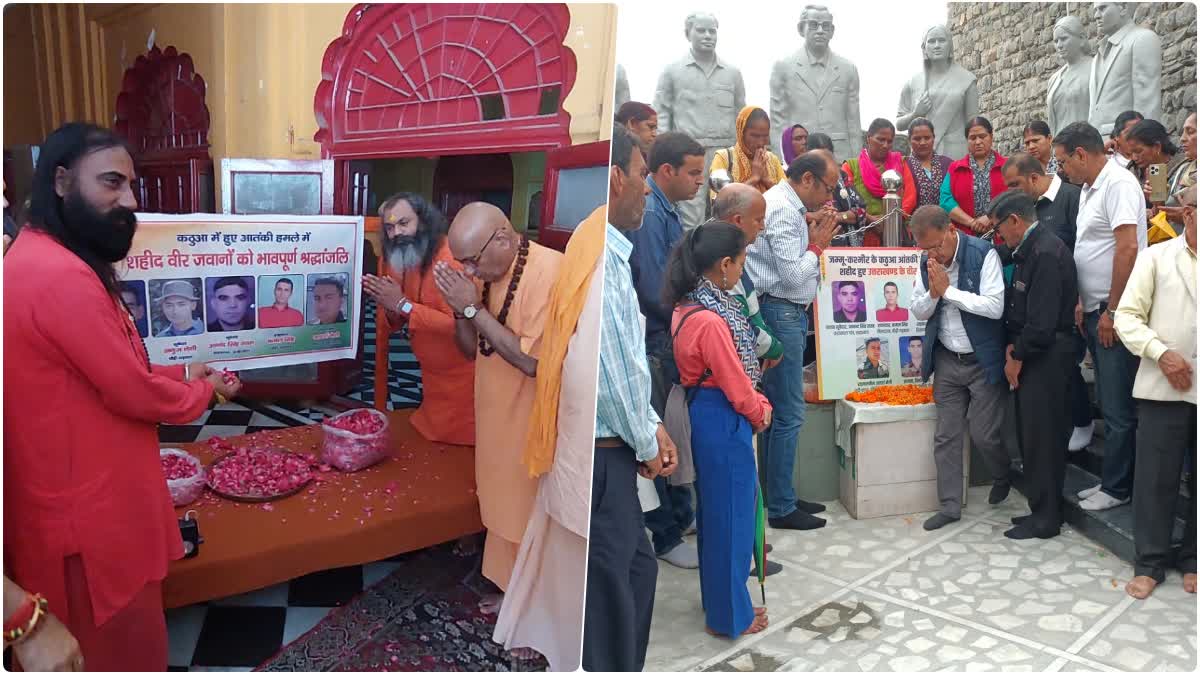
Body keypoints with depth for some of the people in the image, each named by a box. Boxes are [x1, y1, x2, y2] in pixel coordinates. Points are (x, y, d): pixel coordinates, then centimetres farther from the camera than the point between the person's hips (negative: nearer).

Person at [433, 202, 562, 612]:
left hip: (533, 424, -8)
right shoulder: (490, 273, 3)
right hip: (498, 417, 8)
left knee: (531, 516, 5)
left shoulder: (549, 271, -23)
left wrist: (474, 308, -24)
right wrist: (460, 309, -10)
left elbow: (532, 361, -28)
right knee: (505, 508, 20)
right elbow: (471, 350, 9)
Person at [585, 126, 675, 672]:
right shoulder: (596, 259, -22)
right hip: (599, 454, -10)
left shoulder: (613, 254, 10)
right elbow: (609, 368, -21)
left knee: (637, 567, 23)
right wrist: (646, 444, -7)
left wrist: (651, 425, 12)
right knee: (606, 586, 5)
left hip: (615, 447, 10)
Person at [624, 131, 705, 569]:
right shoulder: (649, 214, -20)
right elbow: (656, 292, -24)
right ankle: (663, 537, 17)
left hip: (671, 339, 10)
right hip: (654, 343, -10)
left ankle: (680, 515, 36)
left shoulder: (666, 208, 11)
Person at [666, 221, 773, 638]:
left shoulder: (690, 306, 4)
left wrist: (757, 403, 6)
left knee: (717, 510, 21)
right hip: (723, 420, -10)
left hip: (706, 413, 10)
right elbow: (736, 383, -20)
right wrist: (759, 414, -2)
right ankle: (730, 617, 20)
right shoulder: (710, 321, -27)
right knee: (730, 513, 4)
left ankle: (719, 600, 37)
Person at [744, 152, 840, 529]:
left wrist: (815, 241, 7)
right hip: (780, 312, -11)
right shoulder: (783, 210, -15)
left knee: (779, 410, 15)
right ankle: (781, 508, 5)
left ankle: (781, 496, 25)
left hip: (788, 313, 11)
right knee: (788, 413, -4)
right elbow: (793, 275, -20)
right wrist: (817, 245, -5)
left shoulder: (787, 205, 17)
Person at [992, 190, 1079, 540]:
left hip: (1047, 356, -10)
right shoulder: (1029, 249, 12)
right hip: (1031, 353, 10)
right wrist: (1012, 345, 4)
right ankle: (1043, 508, 27)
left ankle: (1045, 518, 11)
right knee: (1031, 433, 15)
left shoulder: (1046, 253, -19)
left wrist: (1017, 357, -11)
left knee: (1042, 437, 0)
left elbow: (1041, 320, -22)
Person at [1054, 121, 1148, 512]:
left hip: (1116, 315, -9)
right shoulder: (1088, 189, 15)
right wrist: (1083, 302, 13)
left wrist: (1112, 311, -19)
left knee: (1119, 408, -1)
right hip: (1096, 311, 9)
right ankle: (1112, 480, 24)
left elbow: (1128, 248, -20)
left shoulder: (1118, 184, -13)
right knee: (1110, 404, 15)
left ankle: (1117, 488, 9)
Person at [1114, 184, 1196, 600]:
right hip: (1164, 387, -2)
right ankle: (1149, 564, 16)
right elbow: (1127, 317, -1)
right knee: (1156, 479, 4)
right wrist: (1160, 352, -15)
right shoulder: (1156, 257, 2)